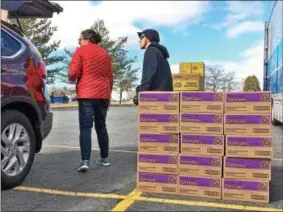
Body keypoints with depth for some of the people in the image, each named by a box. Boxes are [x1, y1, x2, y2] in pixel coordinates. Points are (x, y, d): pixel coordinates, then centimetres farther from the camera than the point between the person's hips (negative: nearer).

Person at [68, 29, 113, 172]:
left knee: (85, 127, -6)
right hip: (103, 94, 5)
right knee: (101, 126, 14)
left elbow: (73, 73, -9)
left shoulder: (80, 51, 2)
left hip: (86, 94, -5)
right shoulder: (105, 53, 16)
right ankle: (104, 158, 20)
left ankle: (85, 161, -14)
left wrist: (72, 79, 13)